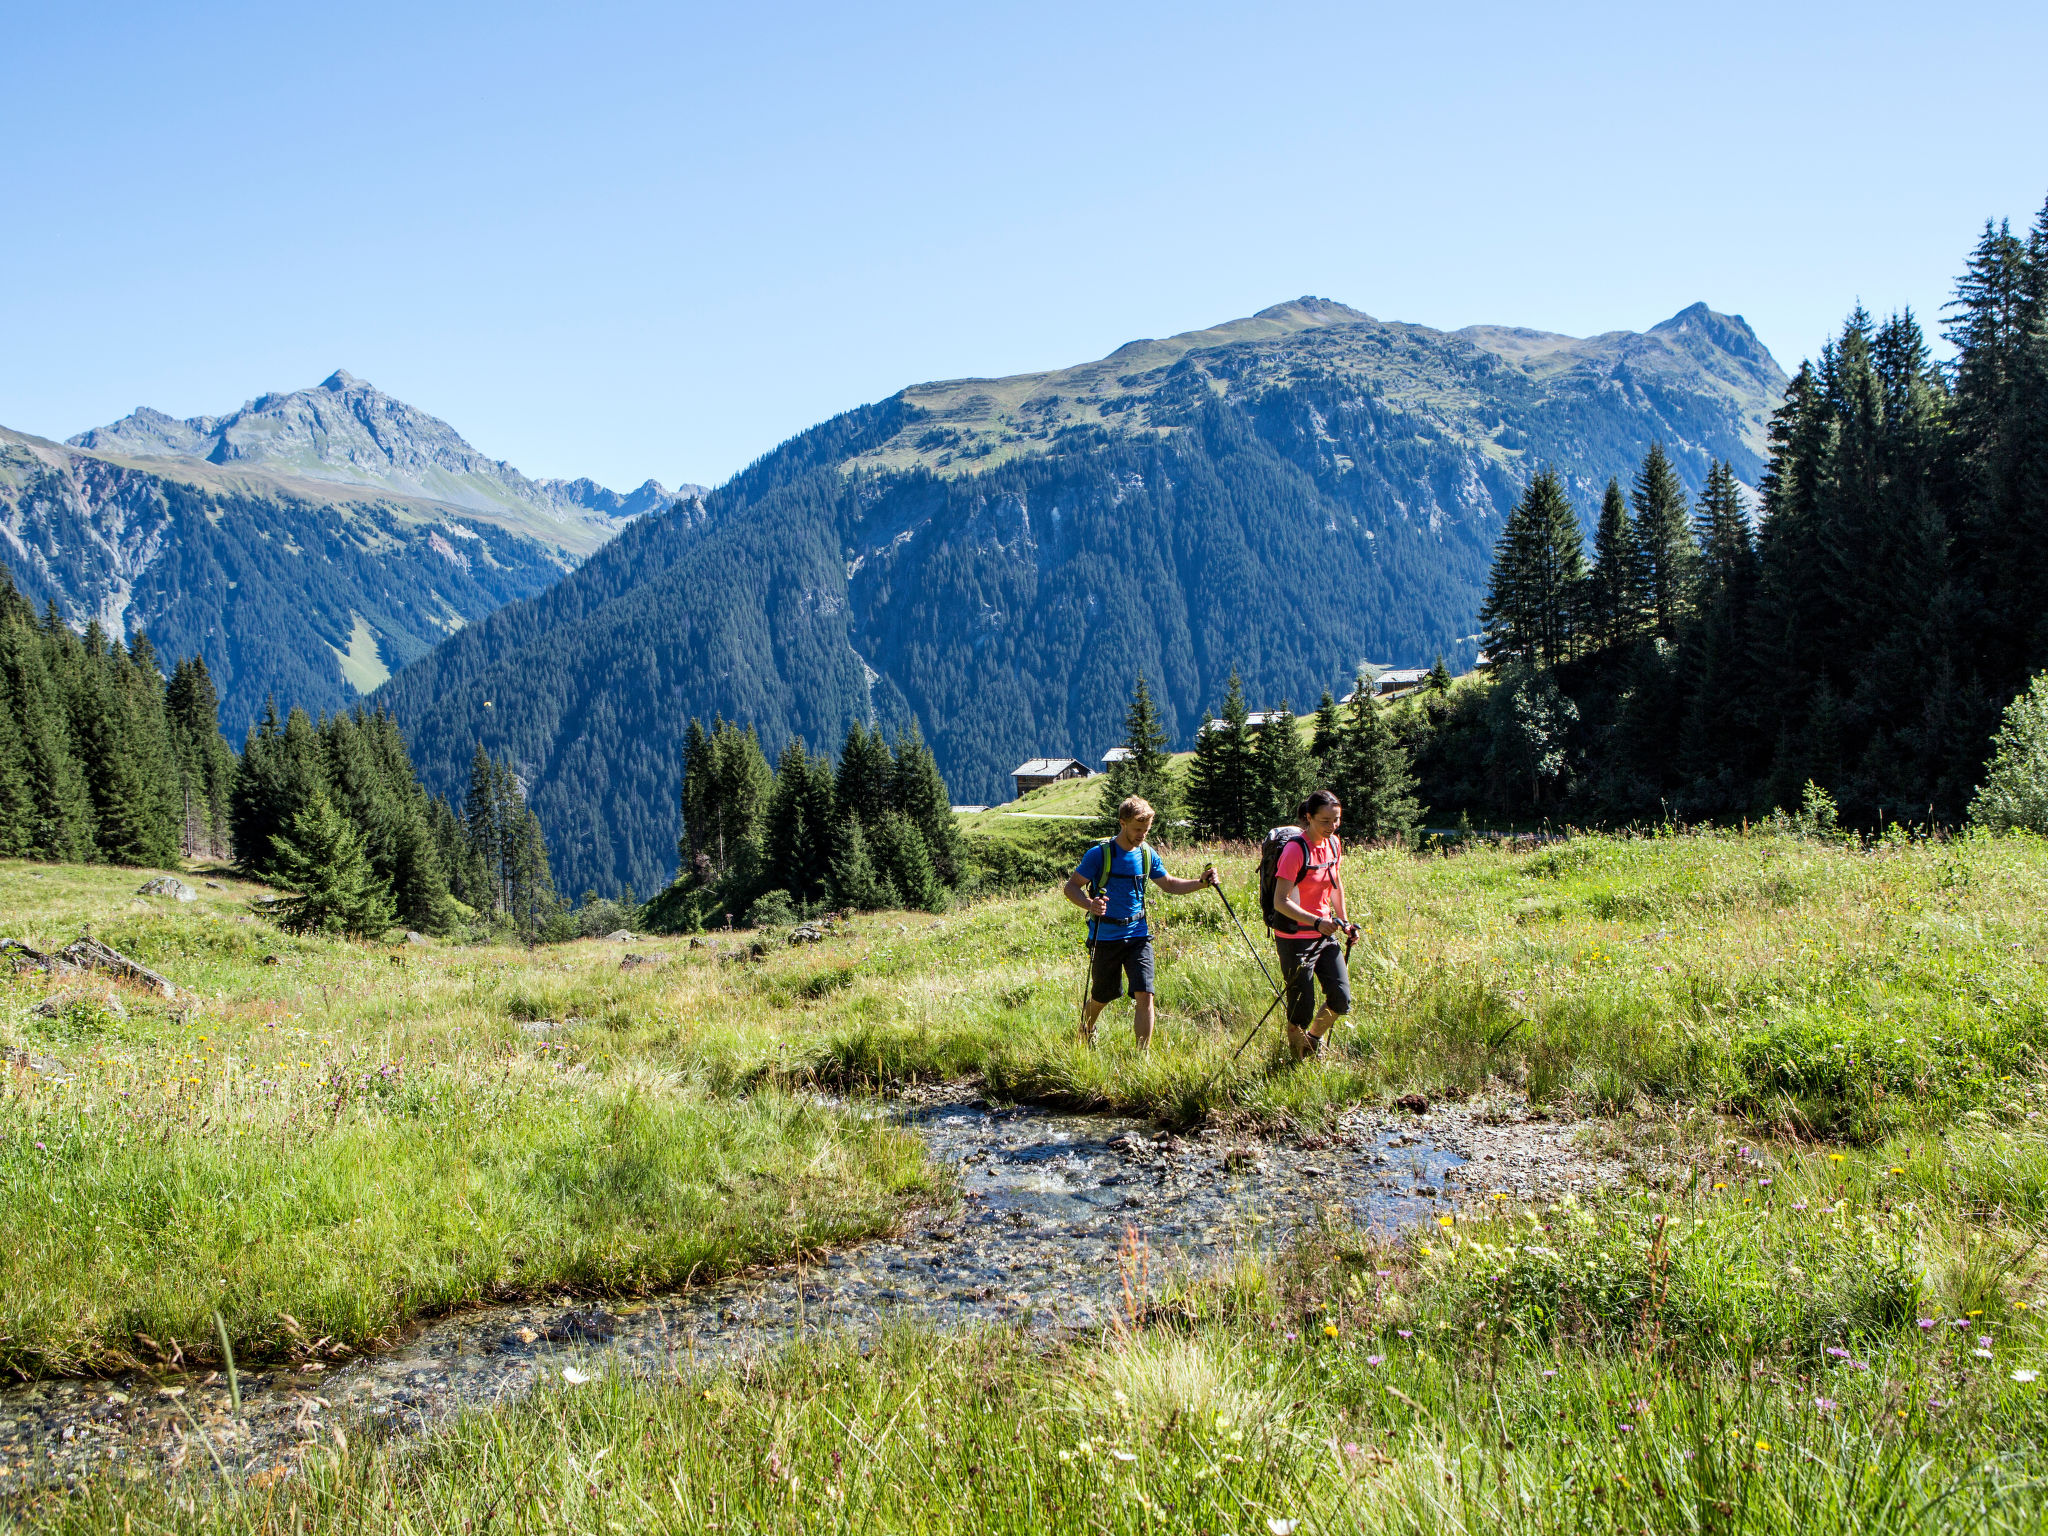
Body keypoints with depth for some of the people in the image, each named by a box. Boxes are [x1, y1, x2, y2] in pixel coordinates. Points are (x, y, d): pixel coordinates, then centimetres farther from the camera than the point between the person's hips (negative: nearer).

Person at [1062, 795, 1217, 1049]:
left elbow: (1169, 885, 17)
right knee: (1103, 997, 12)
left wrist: (1201, 882, 0)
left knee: (1144, 995, -11)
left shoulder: (1147, 854, 4)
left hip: (1138, 935, 3)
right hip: (1105, 937, -3)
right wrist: (1089, 904, -31)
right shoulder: (1100, 854, -11)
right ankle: (1086, 1025, 46)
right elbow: (1071, 887, -10)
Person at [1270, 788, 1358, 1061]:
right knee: (1301, 1008, -2)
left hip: (1325, 936, 6)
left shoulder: (1334, 844, 3)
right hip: (1295, 939, -6)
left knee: (1341, 1001, 1)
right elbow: (1280, 902, -22)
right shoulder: (1295, 849, -19)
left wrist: (1343, 921, 16)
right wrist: (1317, 922, -32)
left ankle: (1314, 1038, 29)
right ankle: (1300, 1057, 23)